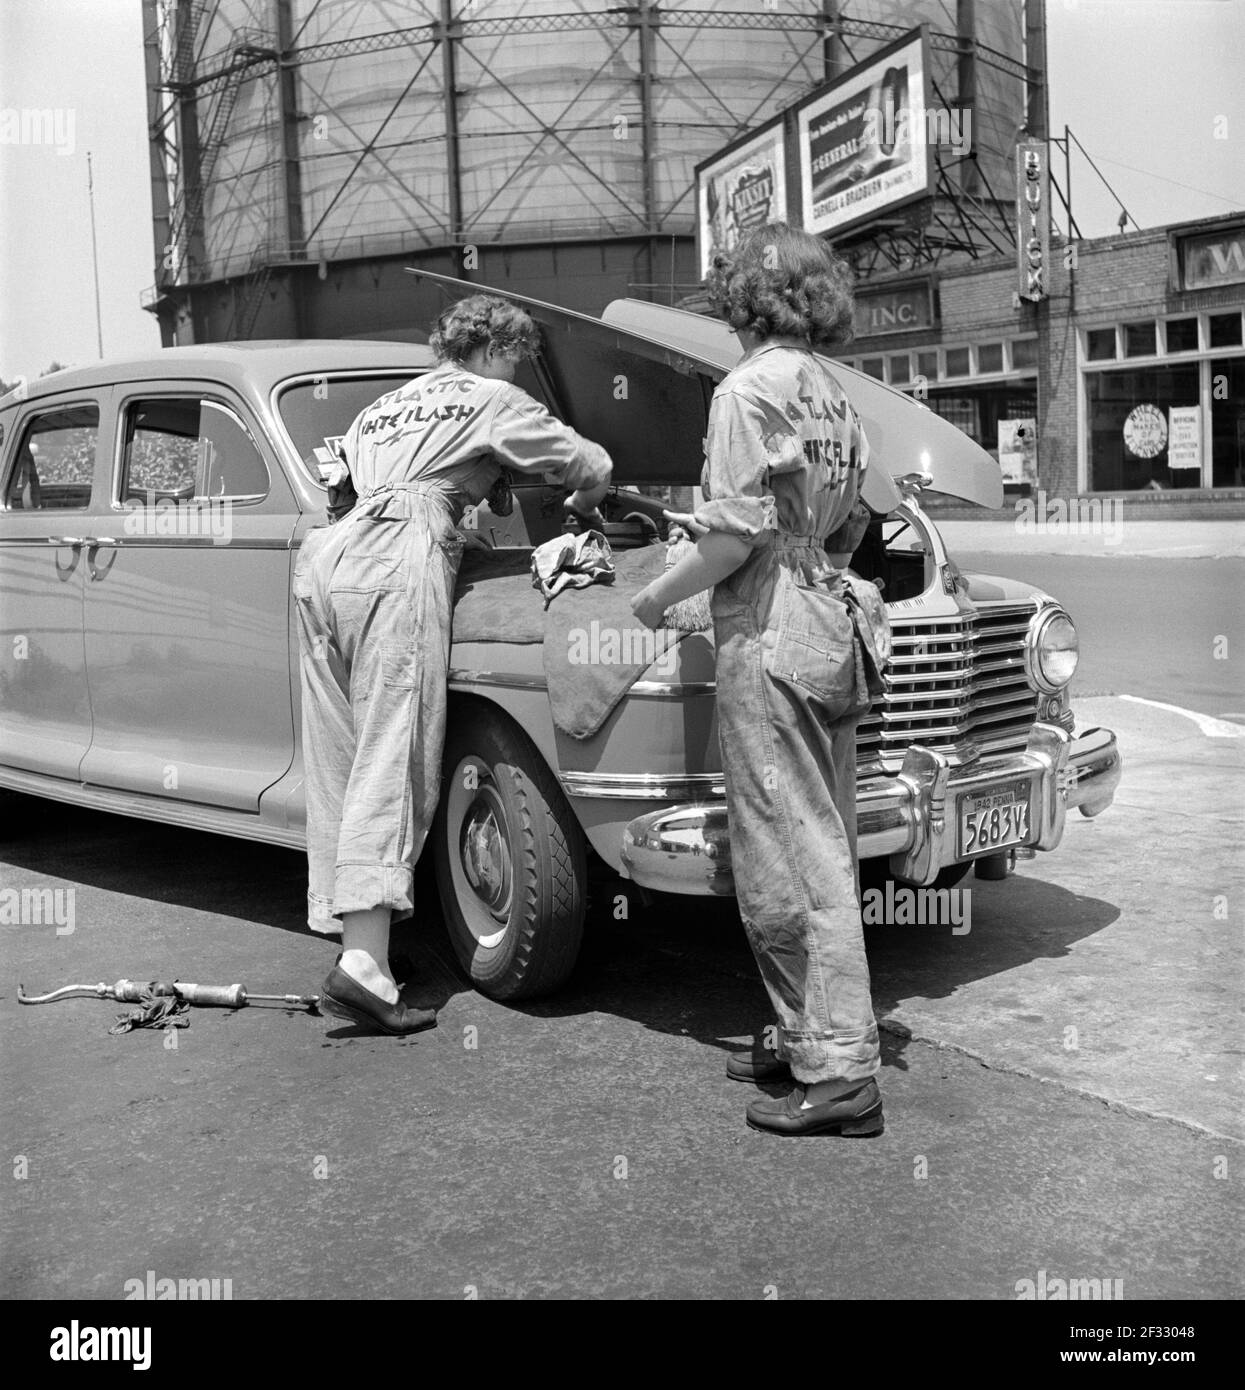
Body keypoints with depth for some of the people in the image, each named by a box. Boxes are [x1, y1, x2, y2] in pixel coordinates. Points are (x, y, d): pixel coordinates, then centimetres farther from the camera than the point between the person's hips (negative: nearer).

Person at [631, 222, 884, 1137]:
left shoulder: (751, 388, -10)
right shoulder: (833, 394, 14)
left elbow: (739, 534, -17)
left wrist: (659, 595, -2)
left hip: (769, 640, -9)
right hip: (832, 636, 9)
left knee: (786, 864, -5)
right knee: (826, 854, 14)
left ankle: (840, 1074, -2)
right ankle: (817, 1039, 24)